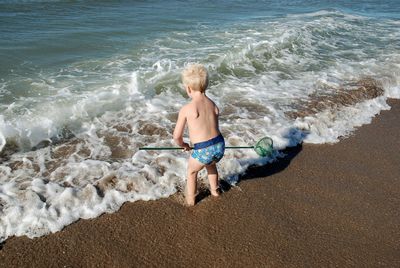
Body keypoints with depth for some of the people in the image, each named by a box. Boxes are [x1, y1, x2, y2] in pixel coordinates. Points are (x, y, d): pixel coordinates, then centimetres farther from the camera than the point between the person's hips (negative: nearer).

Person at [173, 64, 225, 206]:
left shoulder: (186, 109, -11)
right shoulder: (213, 105, 5)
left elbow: (177, 136, -5)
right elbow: (212, 127, 12)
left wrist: (183, 145, 17)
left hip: (203, 151, -5)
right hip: (220, 146, 5)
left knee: (191, 171, 27)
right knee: (211, 164, 39)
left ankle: (190, 199, 43)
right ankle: (215, 190, 56)